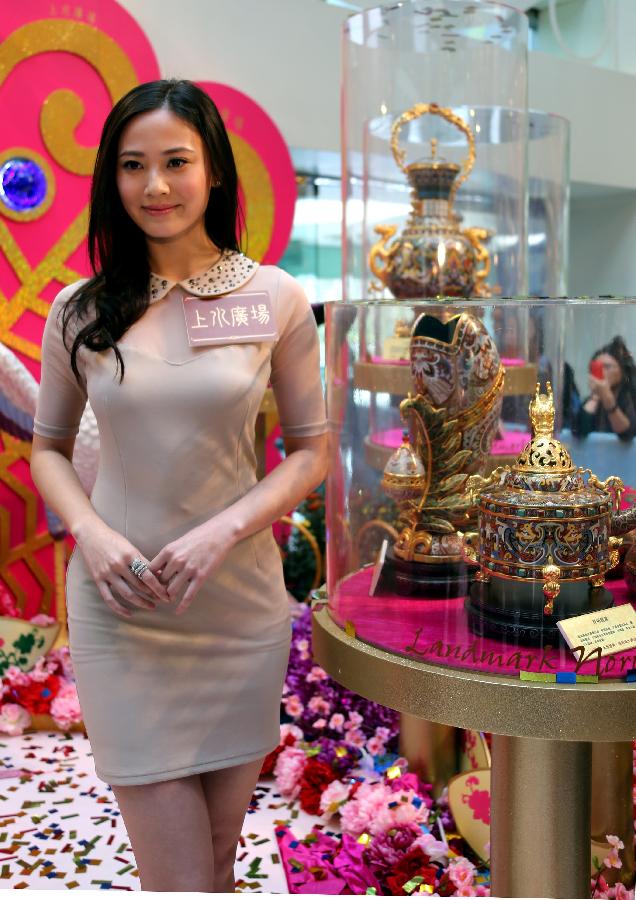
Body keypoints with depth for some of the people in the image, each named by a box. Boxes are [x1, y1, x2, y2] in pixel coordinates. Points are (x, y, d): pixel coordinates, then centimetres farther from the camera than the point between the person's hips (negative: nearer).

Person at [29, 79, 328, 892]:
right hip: (119, 610, 0)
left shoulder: (275, 298, -2)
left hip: (240, 603, 1)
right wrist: (91, 534, -10)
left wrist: (220, 533, -14)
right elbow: (47, 448, 9)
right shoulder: (81, 309, 0)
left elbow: (311, 448, 1)